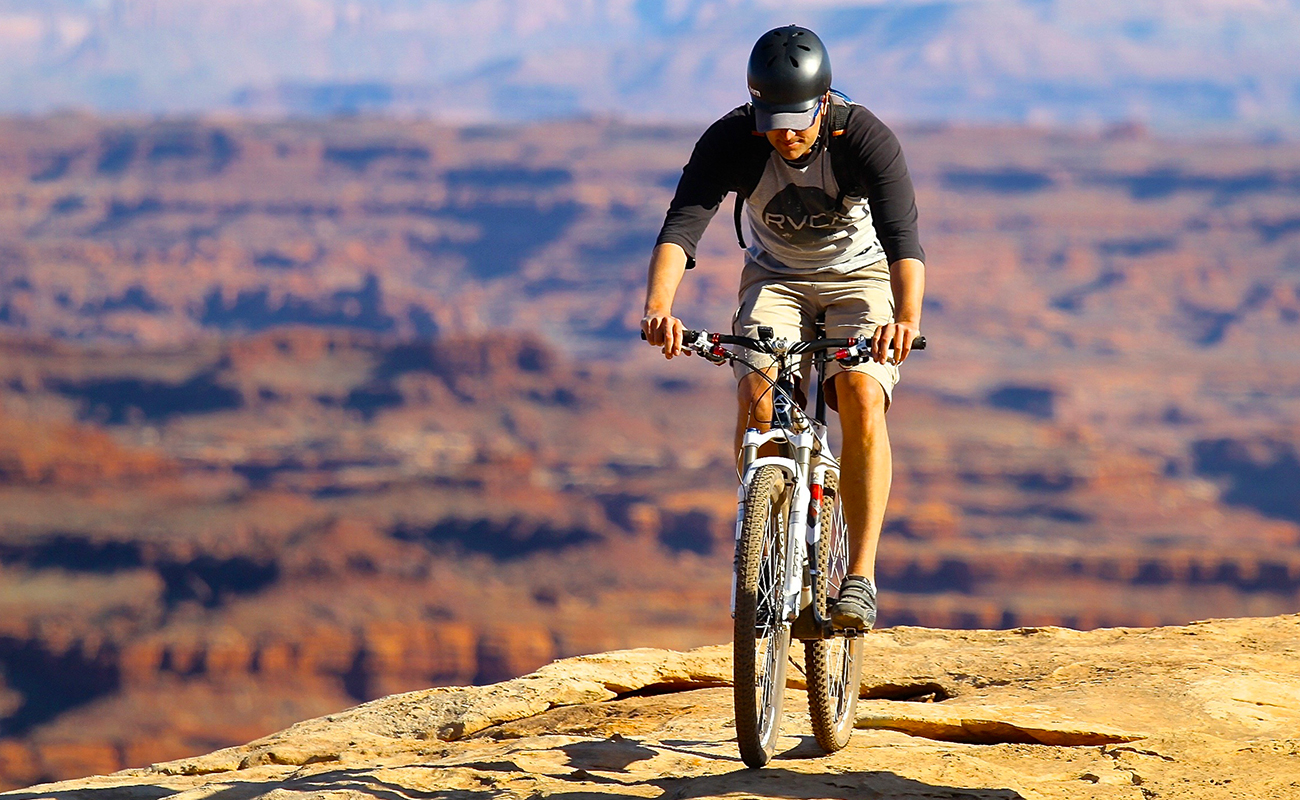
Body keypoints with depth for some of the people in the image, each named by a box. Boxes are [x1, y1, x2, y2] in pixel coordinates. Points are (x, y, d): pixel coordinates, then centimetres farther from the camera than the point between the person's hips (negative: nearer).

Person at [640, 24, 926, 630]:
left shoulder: (866, 138, -29)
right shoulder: (730, 141, -24)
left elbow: (903, 238, -39)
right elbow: (681, 227, -34)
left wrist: (907, 318, -58)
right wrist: (658, 307, -53)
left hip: (859, 274, -2)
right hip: (775, 275, 2)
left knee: (862, 395, -26)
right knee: (757, 389, -24)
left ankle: (860, 578, -24)